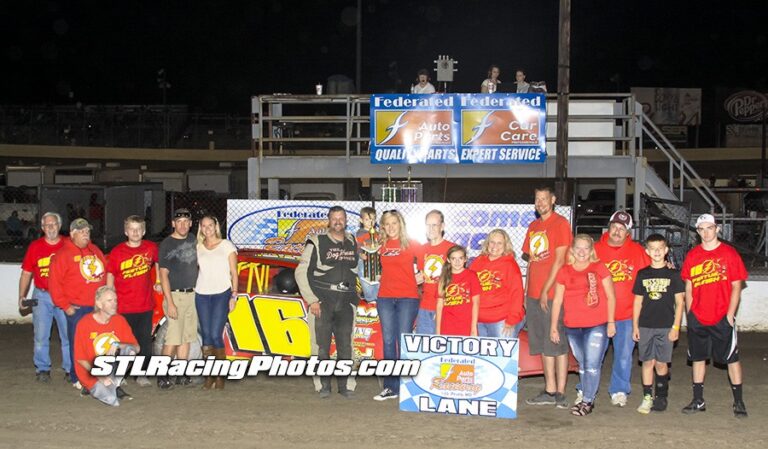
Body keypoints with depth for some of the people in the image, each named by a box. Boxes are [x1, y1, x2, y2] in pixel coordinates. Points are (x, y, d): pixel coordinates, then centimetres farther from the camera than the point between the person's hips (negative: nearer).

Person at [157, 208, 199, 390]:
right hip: (176, 295, -6)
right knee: (173, 338, -10)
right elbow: (164, 274, -9)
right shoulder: (167, 244, -6)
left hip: (192, 294, 6)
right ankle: (162, 376, -2)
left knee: (186, 337, 8)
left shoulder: (192, 240, 11)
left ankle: (182, 375, 15)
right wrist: (170, 302, -16)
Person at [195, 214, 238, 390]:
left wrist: (233, 295, -4)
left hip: (221, 294, -3)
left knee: (216, 335, -11)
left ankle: (221, 376, 1)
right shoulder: (198, 247, 12)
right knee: (206, 335, 3)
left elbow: (234, 273, 3)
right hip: (202, 295, 3)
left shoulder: (227, 245, 4)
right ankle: (209, 376, 10)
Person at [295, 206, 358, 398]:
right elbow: (301, 272, -2)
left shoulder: (353, 243, 13)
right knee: (323, 345, 1)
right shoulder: (317, 242, 1)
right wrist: (311, 300, -7)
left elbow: (357, 270, 20)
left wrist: (353, 296, 7)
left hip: (346, 301, 3)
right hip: (323, 300, -3)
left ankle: (343, 385, 11)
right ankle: (324, 385, 10)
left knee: (345, 345, 2)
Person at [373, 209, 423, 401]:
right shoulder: (381, 245, 10)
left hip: (407, 297, -3)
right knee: (388, 341, 4)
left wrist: (421, 276, -7)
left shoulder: (412, 244, 2)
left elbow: (423, 264, 6)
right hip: (385, 297, 3)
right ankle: (390, 387, 10)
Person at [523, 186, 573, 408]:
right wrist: (526, 291, 11)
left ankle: (560, 392, 1)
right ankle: (550, 391, 17)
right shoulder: (533, 226, 17)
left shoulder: (560, 223, -6)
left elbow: (559, 260, -11)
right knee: (543, 344, 10)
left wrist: (546, 290, -13)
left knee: (557, 343, -4)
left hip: (552, 293, -7)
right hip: (534, 294, 7)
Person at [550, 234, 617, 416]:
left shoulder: (599, 268, 1)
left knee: (592, 364, -6)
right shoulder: (564, 271, 6)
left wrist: (611, 322, -2)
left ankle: (587, 401, 4)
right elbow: (557, 300, 8)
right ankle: (588, 397, 24)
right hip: (573, 328, 3)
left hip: (597, 326, -3)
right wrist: (553, 326, 6)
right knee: (582, 365, 13)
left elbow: (610, 297, 2)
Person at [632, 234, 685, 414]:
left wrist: (676, 327, -5)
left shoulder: (673, 274, 1)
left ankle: (661, 397, 16)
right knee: (648, 362, 3)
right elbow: (638, 302, 10)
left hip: (665, 326, -2)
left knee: (661, 363, 1)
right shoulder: (642, 274, 7)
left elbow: (679, 302, 1)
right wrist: (635, 326, 6)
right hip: (645, 326, 2)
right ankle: (647, 397, 9)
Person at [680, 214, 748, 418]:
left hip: (723, 318, -3)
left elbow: (736, 286, -3)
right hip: (697, 318, 3)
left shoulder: (729, 253, -2)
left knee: (732, 358, 1)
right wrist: (689, 314, 5)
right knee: (698, 358, 9)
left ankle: (738, 402, 11)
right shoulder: (692, 256, 7)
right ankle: (698, 401, 19)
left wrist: (730, 315, -9)